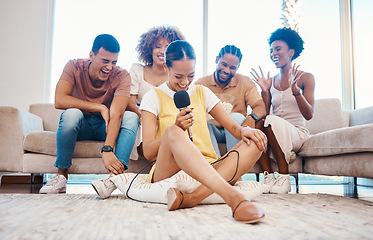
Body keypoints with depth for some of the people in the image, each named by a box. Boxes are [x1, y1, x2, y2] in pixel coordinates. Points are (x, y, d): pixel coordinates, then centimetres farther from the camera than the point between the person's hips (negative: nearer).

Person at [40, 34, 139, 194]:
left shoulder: (122, 76, -16)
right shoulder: (74, 67, -12)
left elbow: (116, 114, -29)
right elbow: (59, 101, -26)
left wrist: (107, 149, -44)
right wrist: (100, 108, -28)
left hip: (106, 127, 1)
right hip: (80, 126, 0)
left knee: (131, 117, -28)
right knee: (71, 113, -33)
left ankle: (116, 176, -40)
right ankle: (61, 175, -19)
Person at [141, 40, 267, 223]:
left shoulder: (202, 93, 18)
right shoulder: (153, 97, 7)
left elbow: (233, 127, 11)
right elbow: (148, 152, -2)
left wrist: (244, 130, -13)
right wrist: (176, 128, -19)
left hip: (209, 170, 4)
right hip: (168, 172, -3)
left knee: (256, 143, -19)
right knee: (172, 132, -33)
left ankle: (191, 198, -35)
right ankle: (232, 196, -48)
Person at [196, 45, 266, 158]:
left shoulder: (245, 82, 1)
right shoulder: (201, 84, 0)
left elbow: (261, 107, -11)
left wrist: (252, 117, -35)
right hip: (212, 132, 1)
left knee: (237, 117, -30)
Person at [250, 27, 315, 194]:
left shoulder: (306, 78, 4)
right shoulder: (271, 81, 14)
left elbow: (308, 115, -7)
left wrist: (295, 90, -18)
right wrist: (264, 91, -3)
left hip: (297, 133, -3)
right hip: (276, 133, 4)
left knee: (272, 121, -34)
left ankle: (284, 178, -23)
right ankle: (269, 176, -24)